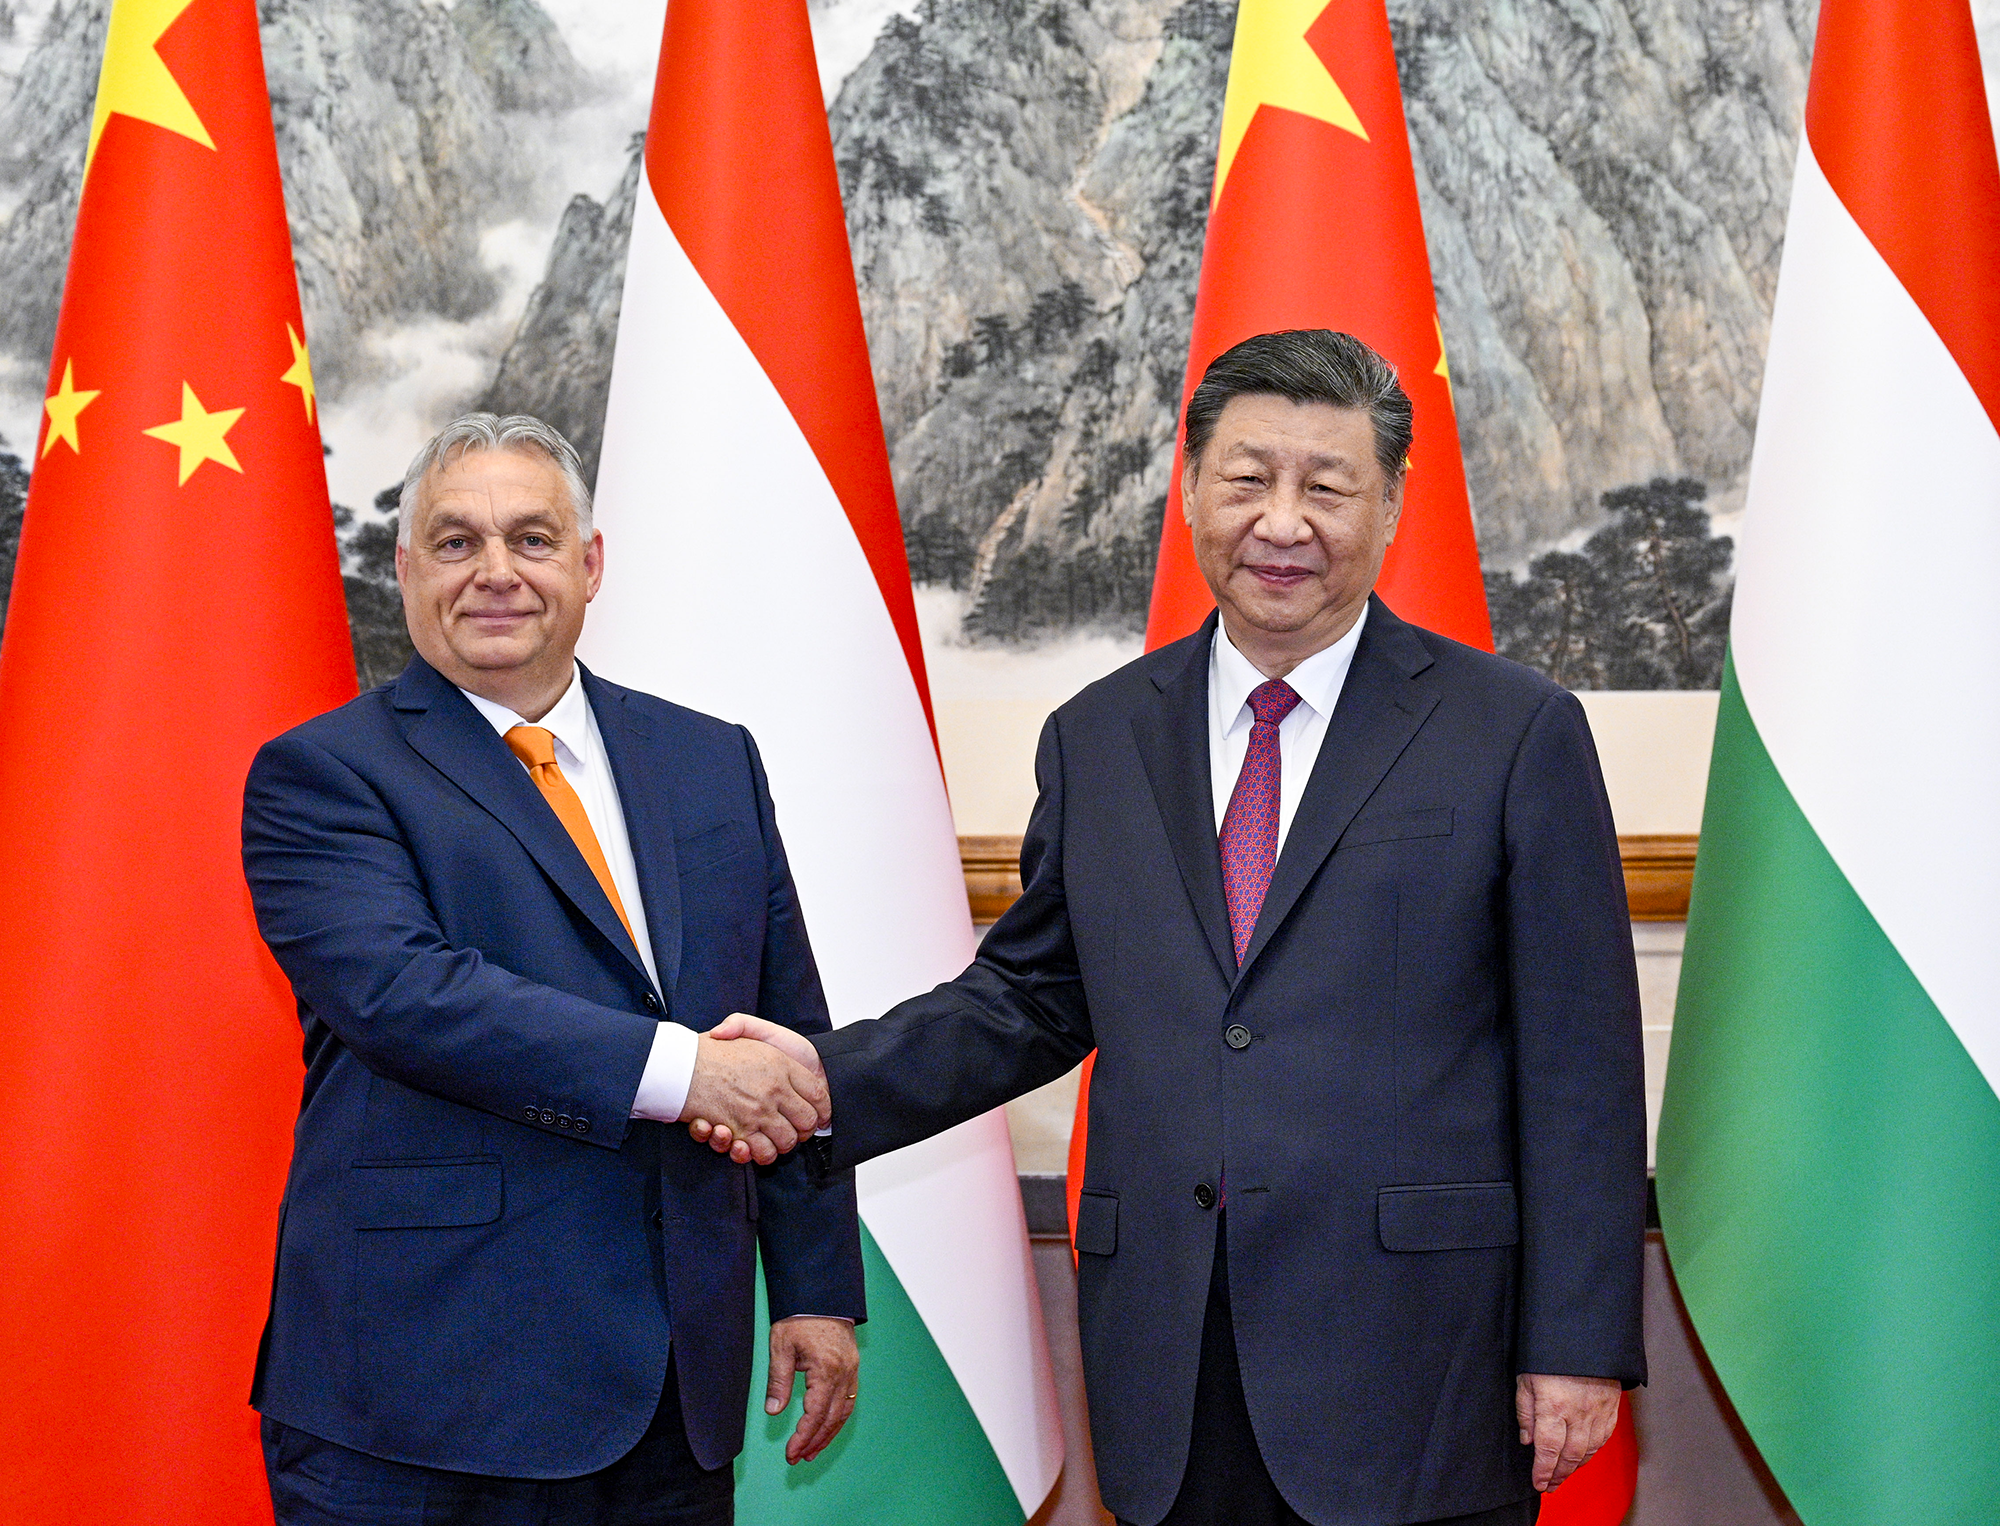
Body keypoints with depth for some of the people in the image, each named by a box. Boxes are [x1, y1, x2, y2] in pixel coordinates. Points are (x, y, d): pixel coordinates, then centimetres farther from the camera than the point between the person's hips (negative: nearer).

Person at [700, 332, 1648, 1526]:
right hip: (1173, 1377, 3)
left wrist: (1577, 1344, -6)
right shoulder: (1097, 740, 11)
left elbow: (1579, 1067, -3)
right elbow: (1033, 998, 16)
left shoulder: (1516, 733, -1)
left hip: (1415, 1365, -3)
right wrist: (830, 1078, 1)